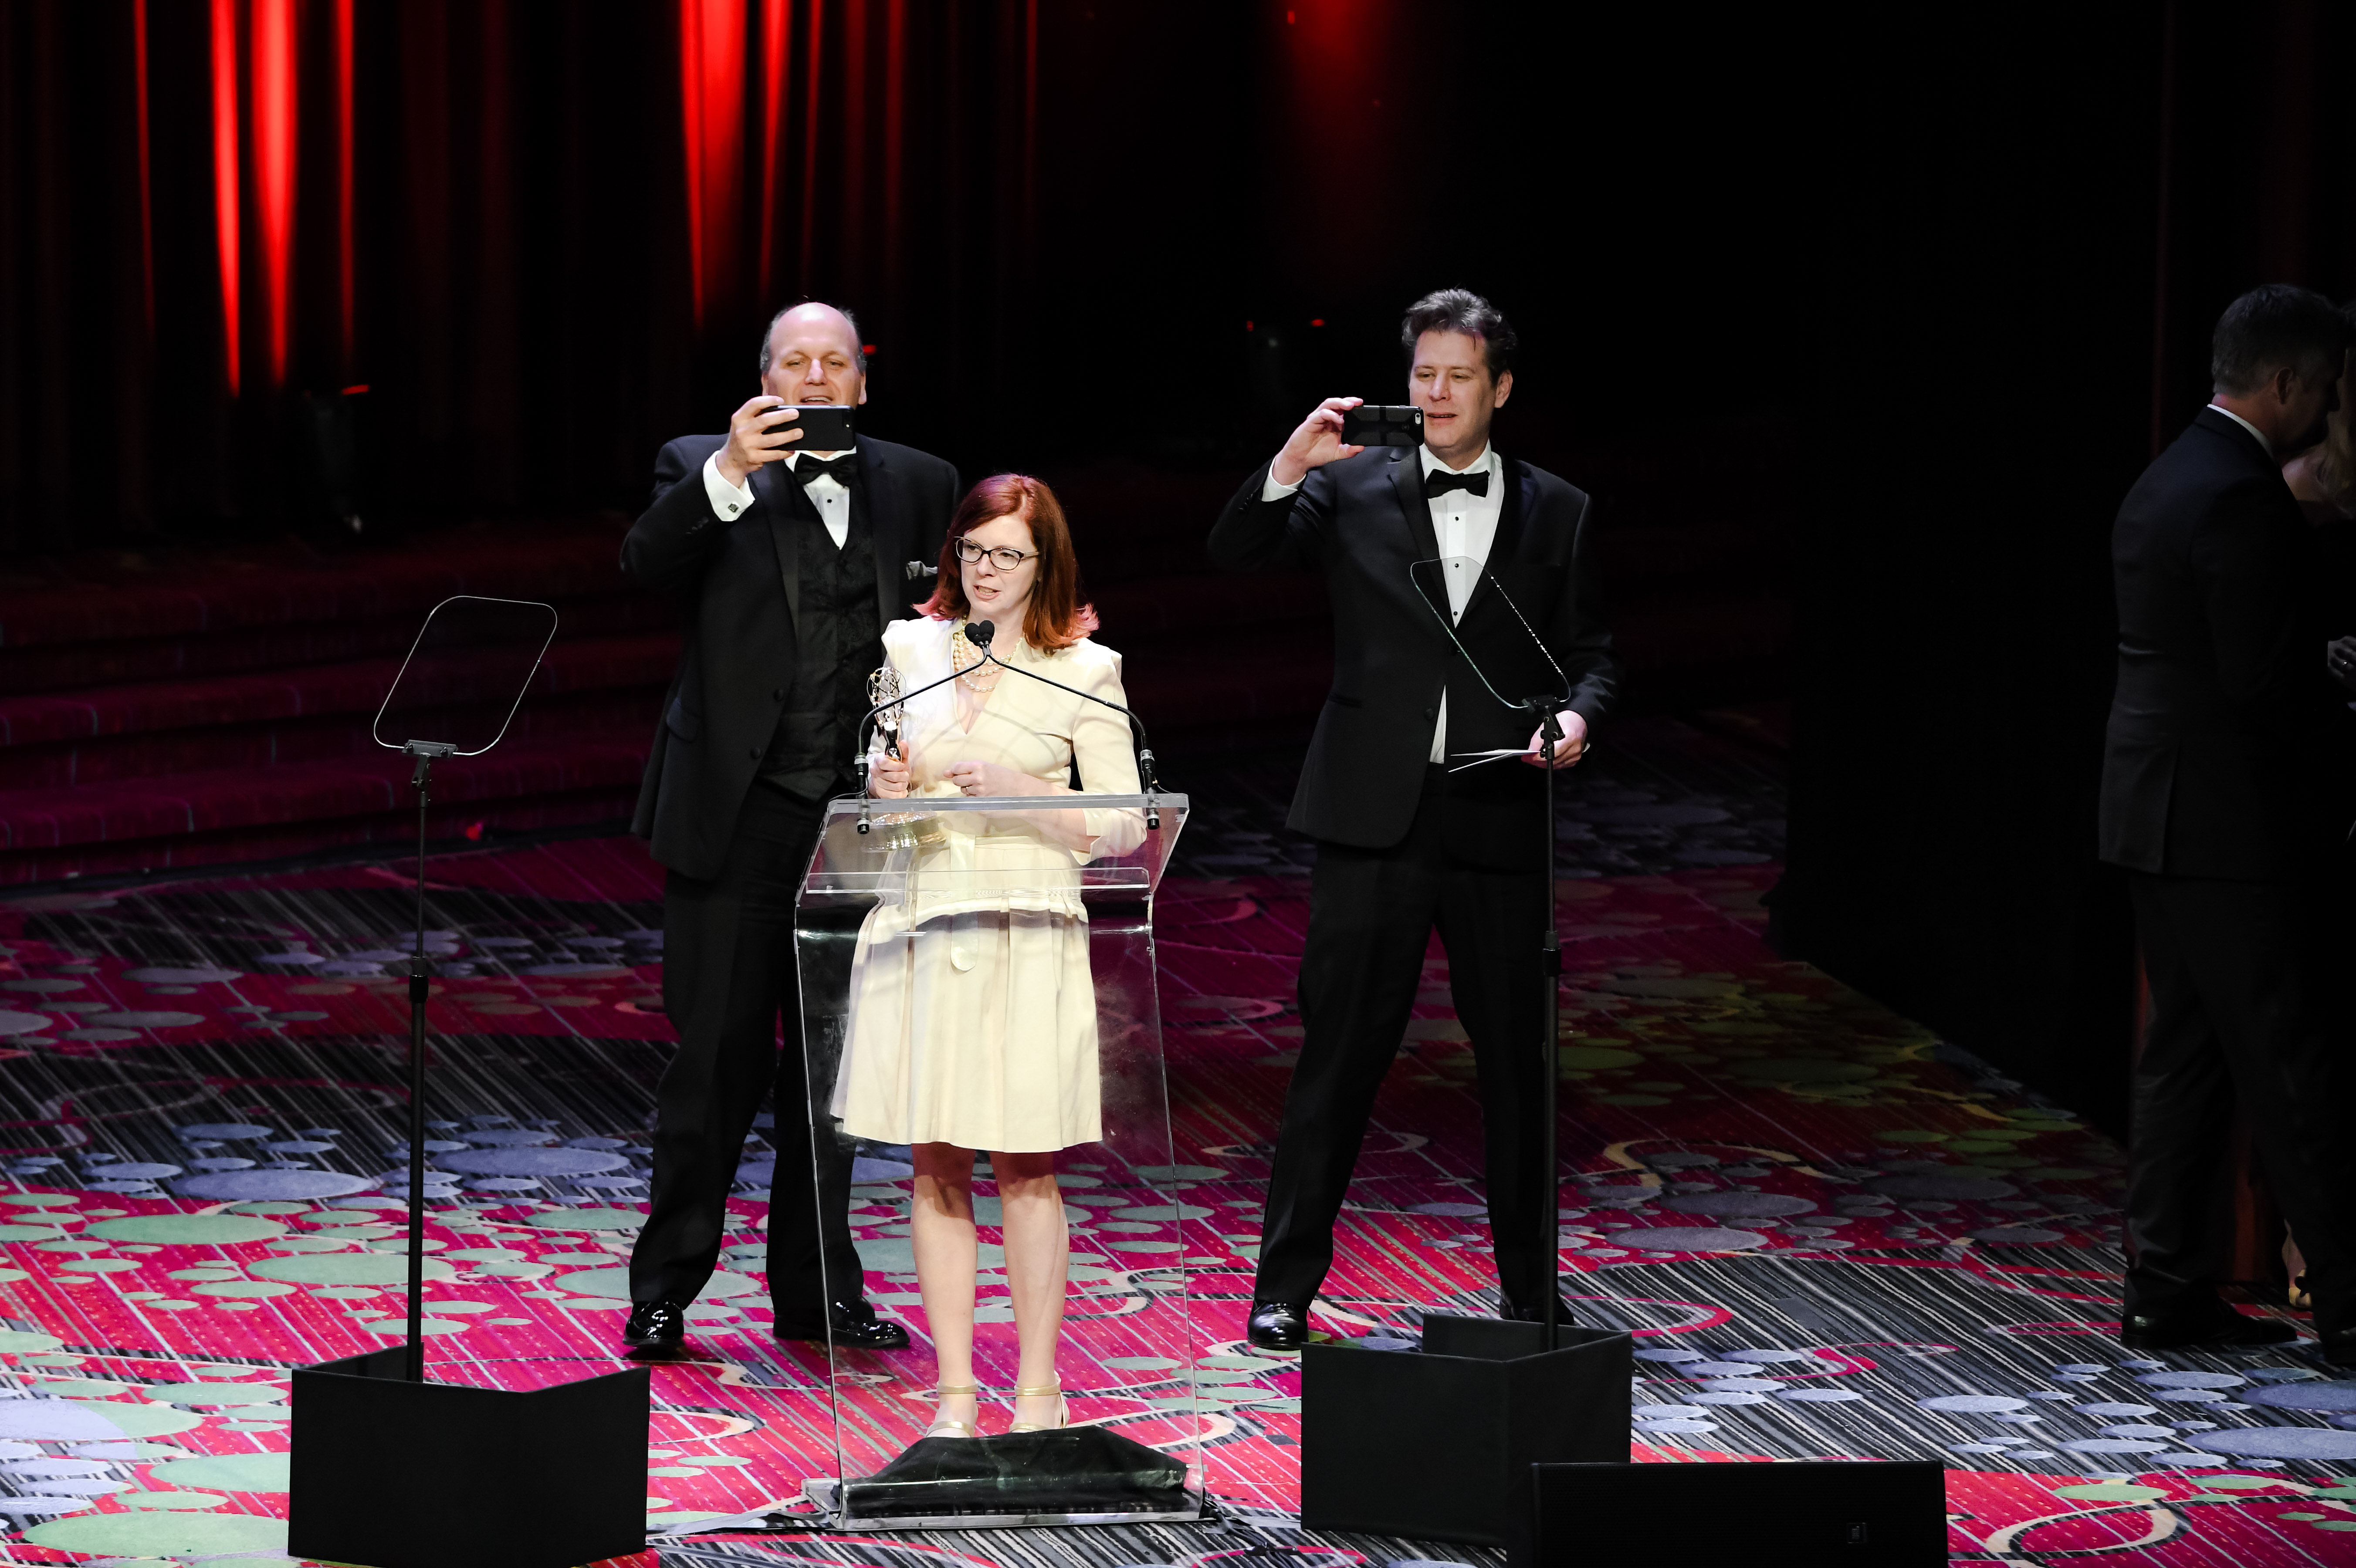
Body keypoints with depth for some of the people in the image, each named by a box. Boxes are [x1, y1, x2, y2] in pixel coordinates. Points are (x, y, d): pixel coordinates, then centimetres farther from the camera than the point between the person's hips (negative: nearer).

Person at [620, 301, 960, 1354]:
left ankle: (817, 1292, 20)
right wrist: (730, 474, -29)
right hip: (736, 819, -3)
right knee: (718, 1061, -2)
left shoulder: (916, 487, 9)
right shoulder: (705, 471, 1)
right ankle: (665, 1289, 9)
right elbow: (646, 566, -17)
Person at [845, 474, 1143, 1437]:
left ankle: (1038, 1389, 4)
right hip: (920, 925, 3)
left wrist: (1021, 790, -13)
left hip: (1029, 932, -3)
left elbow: (1124, 826, 0)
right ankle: (955, 1393, 6)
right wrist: (885, 786, -1)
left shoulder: (1083, 671, 3)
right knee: (935, 1167, 2)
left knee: (1025, 1167, -3)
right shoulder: (908, 649, 13)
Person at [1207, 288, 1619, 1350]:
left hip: (1499, 819, 1)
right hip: (1375, 815, -1)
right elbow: (1236, 554, -4)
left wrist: (1577, 714, -9)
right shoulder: (1352, 490, 6)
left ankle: (1530, 1289, 18)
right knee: (1337, 1054, -1)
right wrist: (1289, 468, -20)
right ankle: (1286, 1285, 4)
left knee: (1518, 1061, 6)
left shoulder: (1555, 513, 10)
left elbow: (1589, 652, 13)